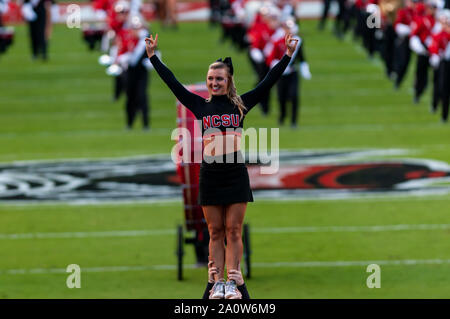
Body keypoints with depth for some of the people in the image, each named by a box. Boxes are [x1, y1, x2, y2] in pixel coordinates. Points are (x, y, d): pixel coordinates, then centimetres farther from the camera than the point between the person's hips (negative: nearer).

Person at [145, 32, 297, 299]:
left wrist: (288, 56, 0)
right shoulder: (201, 106, 8)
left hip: (236, 175, -1)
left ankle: (232, 283, 1)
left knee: (233, 231, 0)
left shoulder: (241, 105, 6)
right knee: (216, 232, 3)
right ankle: (218, 284, 5)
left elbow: (269, 82, 5)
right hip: (210, 176, 1)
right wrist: (153, 57, 9)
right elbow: (173, 83, 9)